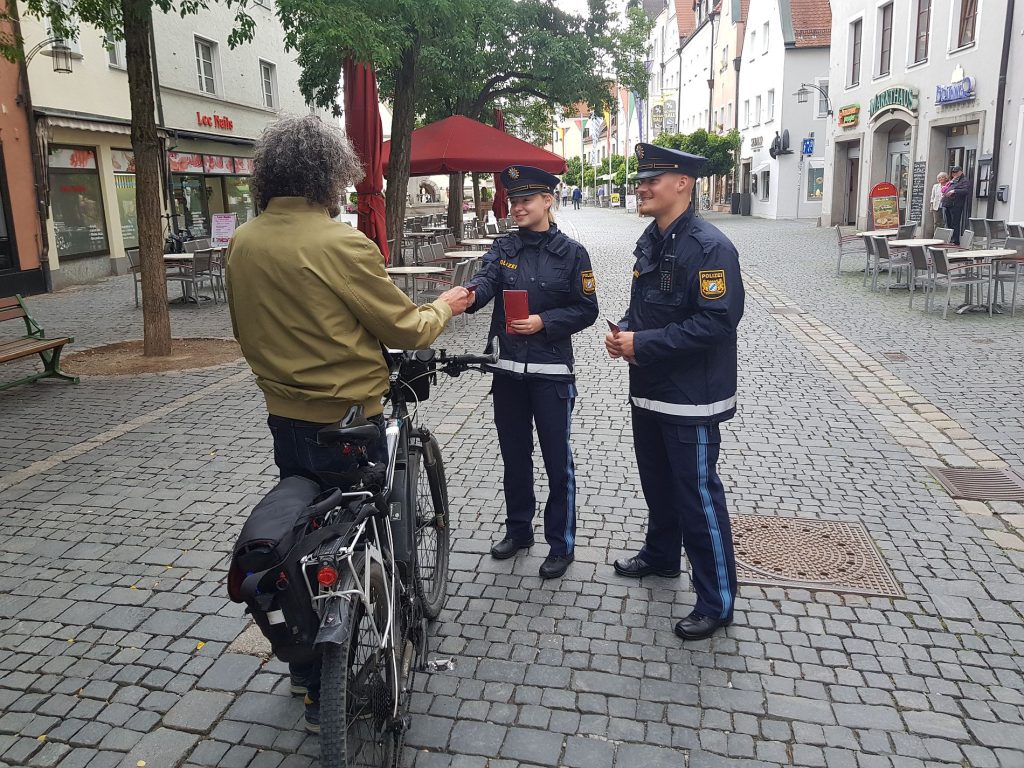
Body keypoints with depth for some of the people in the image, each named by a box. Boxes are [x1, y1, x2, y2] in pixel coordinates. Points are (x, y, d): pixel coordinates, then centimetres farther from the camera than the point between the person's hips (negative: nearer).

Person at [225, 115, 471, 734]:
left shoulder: (242, 243, 1)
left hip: (286, 419, 7)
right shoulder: (340, 243, -20)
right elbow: (406, 329, -13)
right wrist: (444, 307, 7)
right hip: (348, 422, -6)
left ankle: (306, 666, 38)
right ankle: (329, 697, 20)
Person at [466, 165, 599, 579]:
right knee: (514, 455, 16)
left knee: (557, 461, 3)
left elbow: (586, 309, -3)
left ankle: (561, 544, 18)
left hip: (551, 371, -4)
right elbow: (486, 280, -13)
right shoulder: (503, 248, 7)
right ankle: (518, 529, 34)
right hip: (508, 369, 4)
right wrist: (469, 293, -36)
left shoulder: (571, 252, -2)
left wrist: (544, 322, -17)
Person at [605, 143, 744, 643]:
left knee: (698, 495, 0)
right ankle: (661, 555, 45)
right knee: (657, 481, 23)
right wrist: (624, 331, 0)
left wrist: (643, 344, -24)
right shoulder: (651, 241, 10)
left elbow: (717, 321, -26)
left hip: (691, 398, -9)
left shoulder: (710, 248, -19)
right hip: (649, 389, 9)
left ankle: (716, 602, 14)